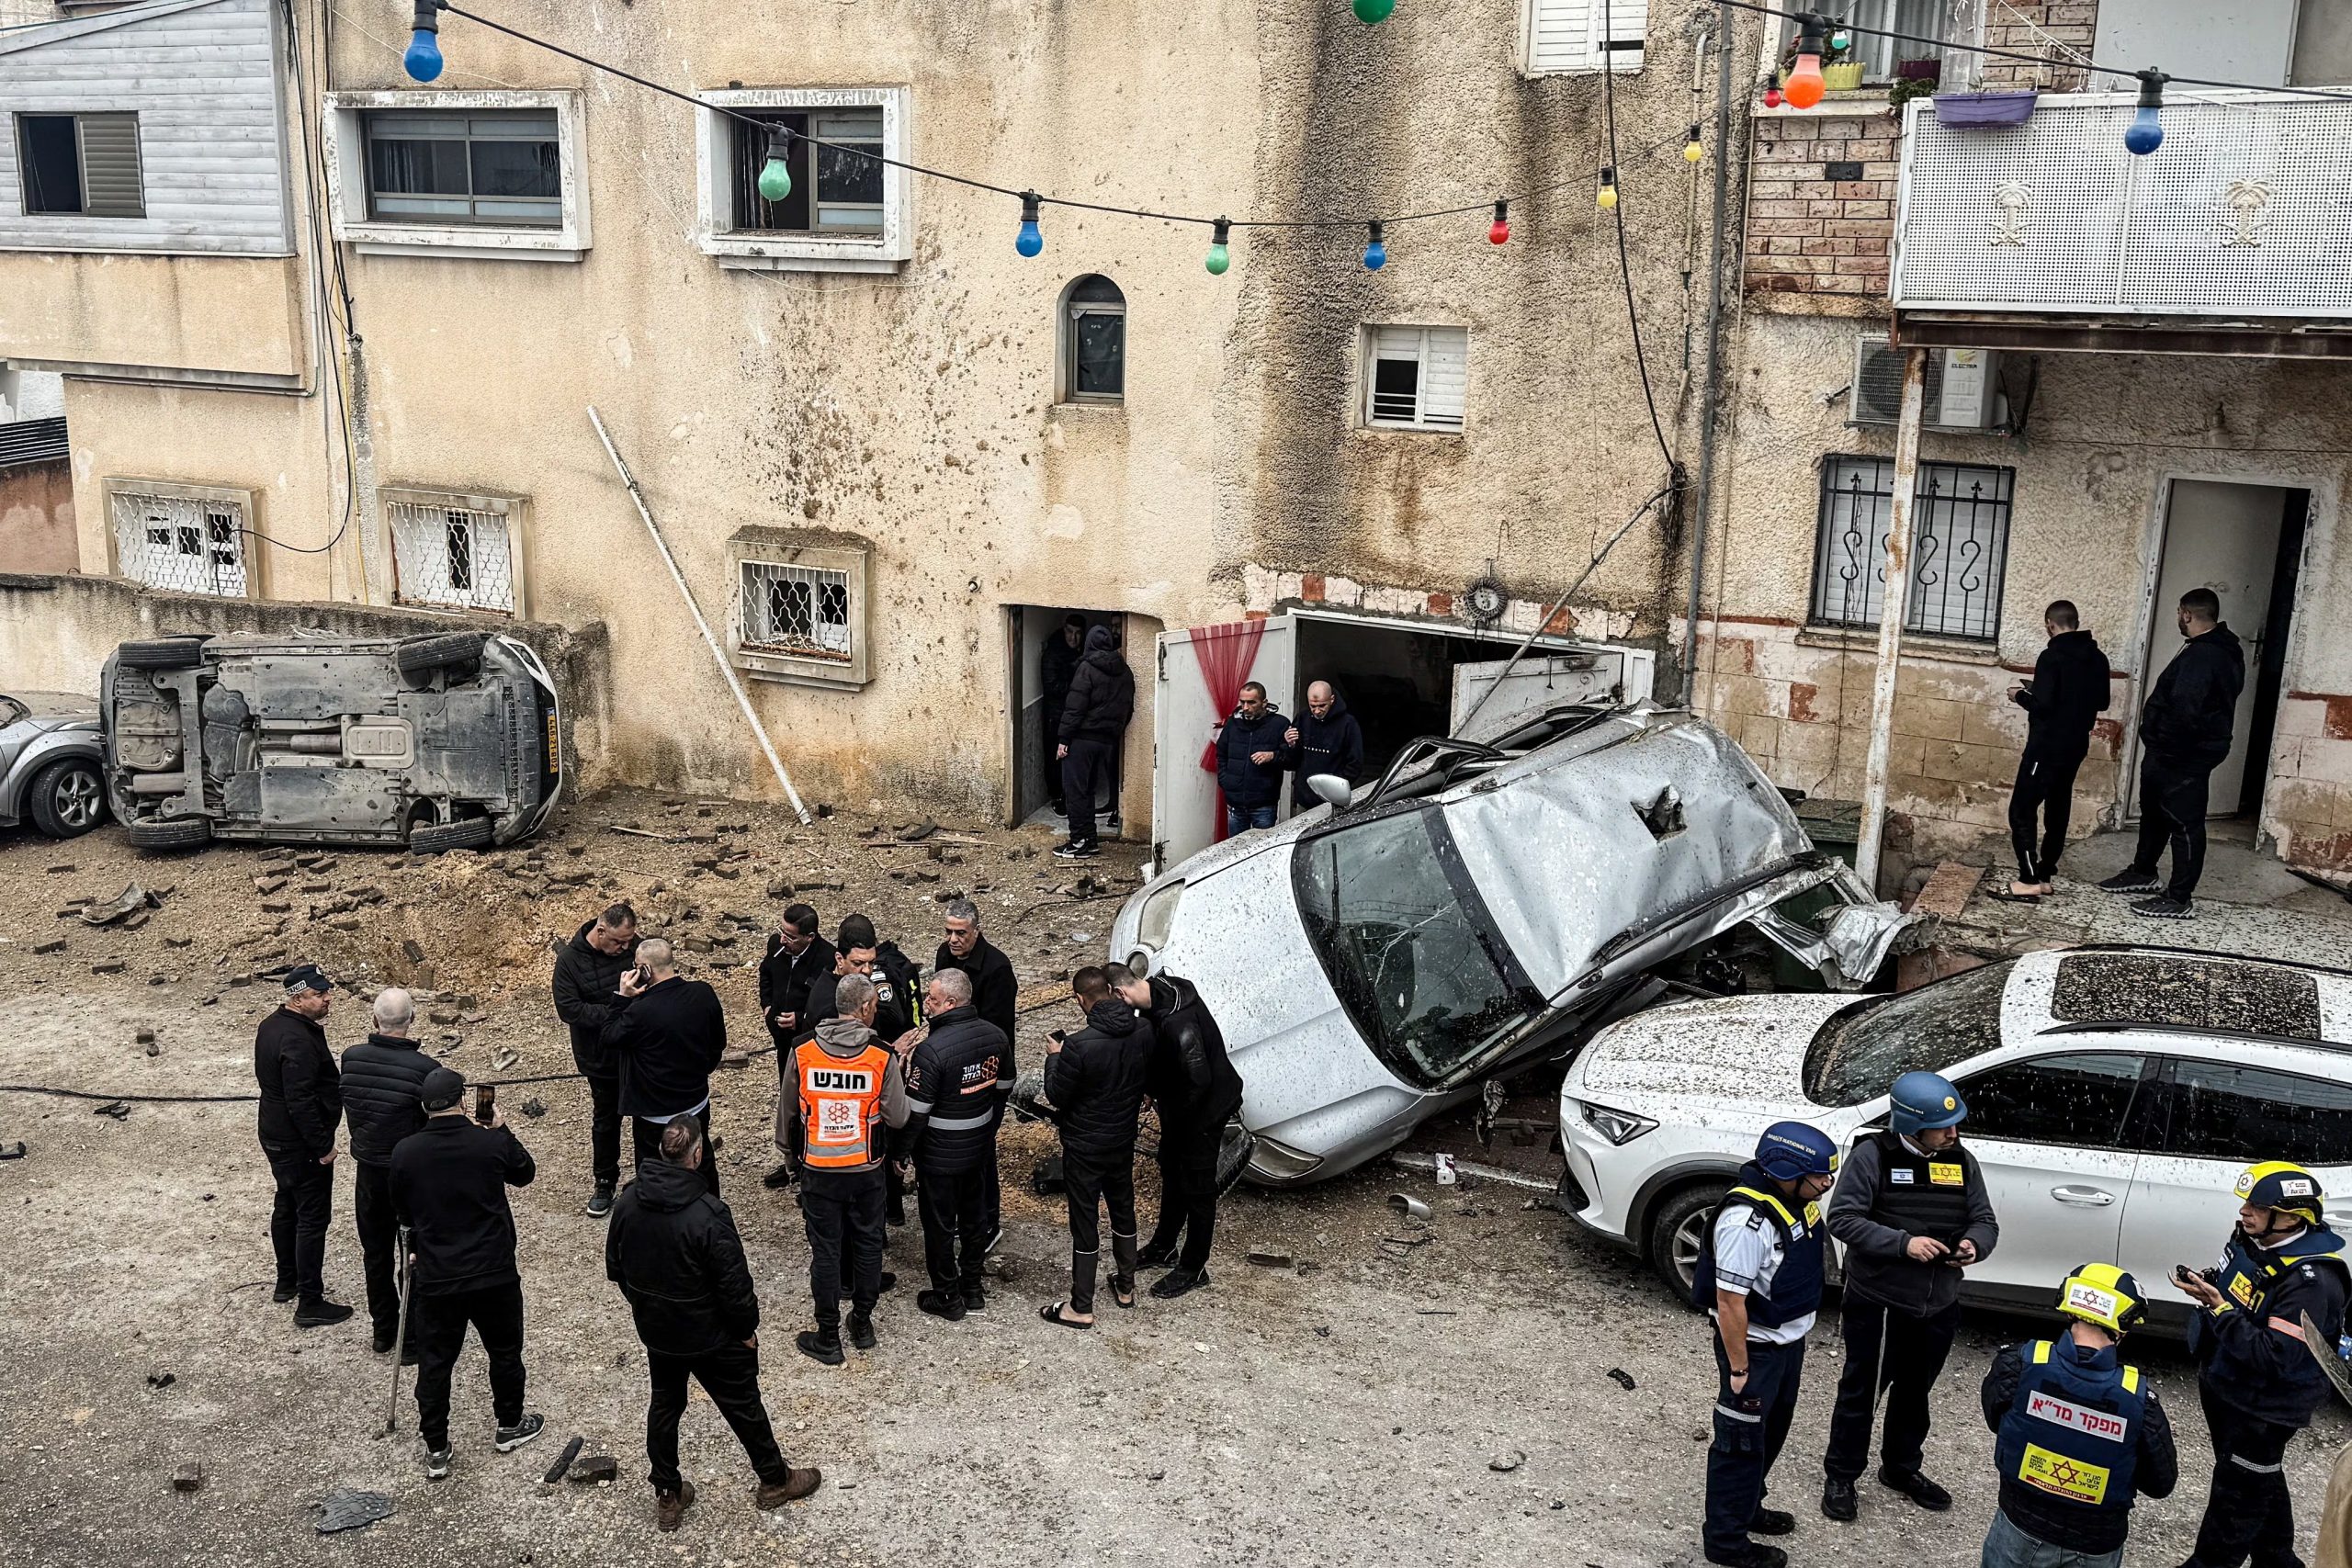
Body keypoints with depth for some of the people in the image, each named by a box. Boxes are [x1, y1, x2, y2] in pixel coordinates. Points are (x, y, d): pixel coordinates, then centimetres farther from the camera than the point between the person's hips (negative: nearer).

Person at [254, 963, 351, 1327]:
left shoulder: (270, 1026, 4)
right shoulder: (298, 1040, -28)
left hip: (275, 1138, 10)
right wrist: (323, 1146, -21)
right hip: (303, 1146, -10)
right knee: (312, 1219, -2)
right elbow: (301, 1101, -29)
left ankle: (287, 1283, 39)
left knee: (286, 1207, 23)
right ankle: (310, 1304, 4)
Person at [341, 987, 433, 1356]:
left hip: (367, 1169, 4)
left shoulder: (351, 1058, -10)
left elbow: (348, 1108, 3)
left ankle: (383, 1331, 34)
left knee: (375, 1254, 21)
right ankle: (411, 1339, 19)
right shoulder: (423, 1068, -24)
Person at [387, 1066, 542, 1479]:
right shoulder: (492, 1142, -14)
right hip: (494, 1273, -1)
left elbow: (402, 1212, 7)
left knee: (434, 1360, 14)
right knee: (504, 1351, 19)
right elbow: (525, 1174, 7)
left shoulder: (405, 1153, -9)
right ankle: (510, 1426, 35)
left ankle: (435, 1449, 21)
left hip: (434, 1278, 1)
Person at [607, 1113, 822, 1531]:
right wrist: (747, 1328, -6)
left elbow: (615, 1267, 2)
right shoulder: (708, 1215, -32)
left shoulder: (628, 1202, -13)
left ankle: (667, 1496, 37)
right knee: (743, 1406, 16)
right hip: (711, 1337, -5)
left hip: (655, 1331, 5)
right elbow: (734, 1285, -24)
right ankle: (774, 1480, 35)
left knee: (664, 1404, 24)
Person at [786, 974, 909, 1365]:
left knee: (825, 1249, 10)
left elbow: (789, 1112, 2)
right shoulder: (883, 1057, -16)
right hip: (867, 1170, 0)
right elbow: (898, 1118, -10)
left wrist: (792, 1156, 18)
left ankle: (828, 1339, 18)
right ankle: (862, 1324, 32)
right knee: (867, 1243, 18)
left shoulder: (802, 1053, -11)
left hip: (819, 1170, 0)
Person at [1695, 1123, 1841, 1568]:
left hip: (1790, 1339, 9)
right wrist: (1739, 1370, -22)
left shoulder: (1794, 1198, -4)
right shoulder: (1748, 1220, -33)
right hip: (1755, 1347, -9)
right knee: (1742, 1443, 7)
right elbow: (1730, 1302, -28)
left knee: (1771, 1432, 26)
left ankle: (1748, 1507, 46)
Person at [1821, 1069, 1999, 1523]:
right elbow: (1843, 1218, -18)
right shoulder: (1874, 1155, -16)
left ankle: (1901, 1468, 42)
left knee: (1914, 1392, 22)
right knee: (1860, 1392, 9)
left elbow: (1985, 1220, 8)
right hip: (1876, 1302, -5)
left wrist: (1973, 1244, -16)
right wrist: (1903, 1243, -28)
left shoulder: (1962, 1162, 0)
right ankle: (1840, 1477, 24)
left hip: (1939, 1306, 5)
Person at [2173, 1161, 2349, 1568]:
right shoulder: (2251, 1241, -5)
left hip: (2263, 1408, -9)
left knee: (2237, 1491, 8)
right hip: (2224, 1385, 9)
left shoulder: (2311, 1281, -30)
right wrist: (2206, 1282, -7)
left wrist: (2219, 1308, -33)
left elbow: (2276, 1359, -33)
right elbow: (2228, 1279, 16)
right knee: (2260, 1479, 26)